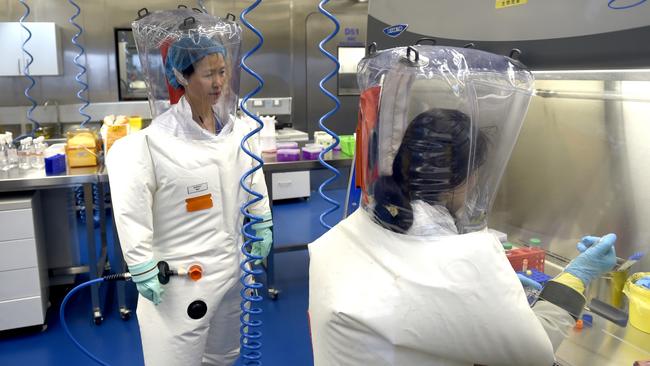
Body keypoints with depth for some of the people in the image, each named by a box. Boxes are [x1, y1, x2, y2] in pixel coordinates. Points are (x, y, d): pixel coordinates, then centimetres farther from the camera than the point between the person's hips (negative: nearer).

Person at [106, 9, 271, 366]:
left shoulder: (238, 129, -1)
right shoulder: (156, 139, -19)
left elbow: (254, 180, 12)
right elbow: (132, 209, -17)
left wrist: (263, 229, 15)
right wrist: (142, 268, -15)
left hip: (231, 263, 6)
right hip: (180, 272, -5)